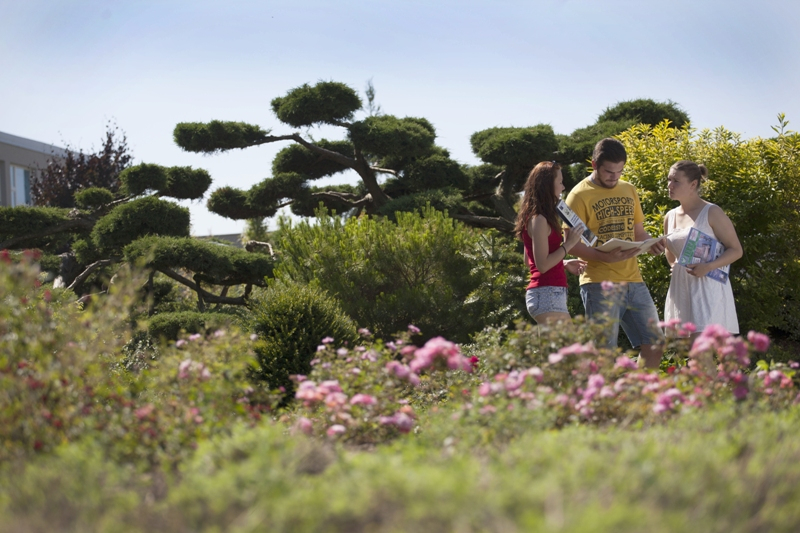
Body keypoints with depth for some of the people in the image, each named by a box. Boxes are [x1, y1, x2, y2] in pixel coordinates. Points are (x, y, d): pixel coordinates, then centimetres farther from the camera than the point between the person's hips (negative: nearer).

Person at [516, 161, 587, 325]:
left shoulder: (537, 218, 16)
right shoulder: (539, 219, -13)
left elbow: (529, 260, 24)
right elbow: (542, 265, -19)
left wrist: (565, 264, 21)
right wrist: (568, 244, -12)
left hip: (551, 294, 10)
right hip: (548, 294, -10)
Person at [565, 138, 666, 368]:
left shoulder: (629, 190, 16)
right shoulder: (580, 195, -3)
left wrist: (651, 243, -1)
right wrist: (605, 257, -24)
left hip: (633, 280, 6)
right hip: (600, 284, -6)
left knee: (654, 344, 6)